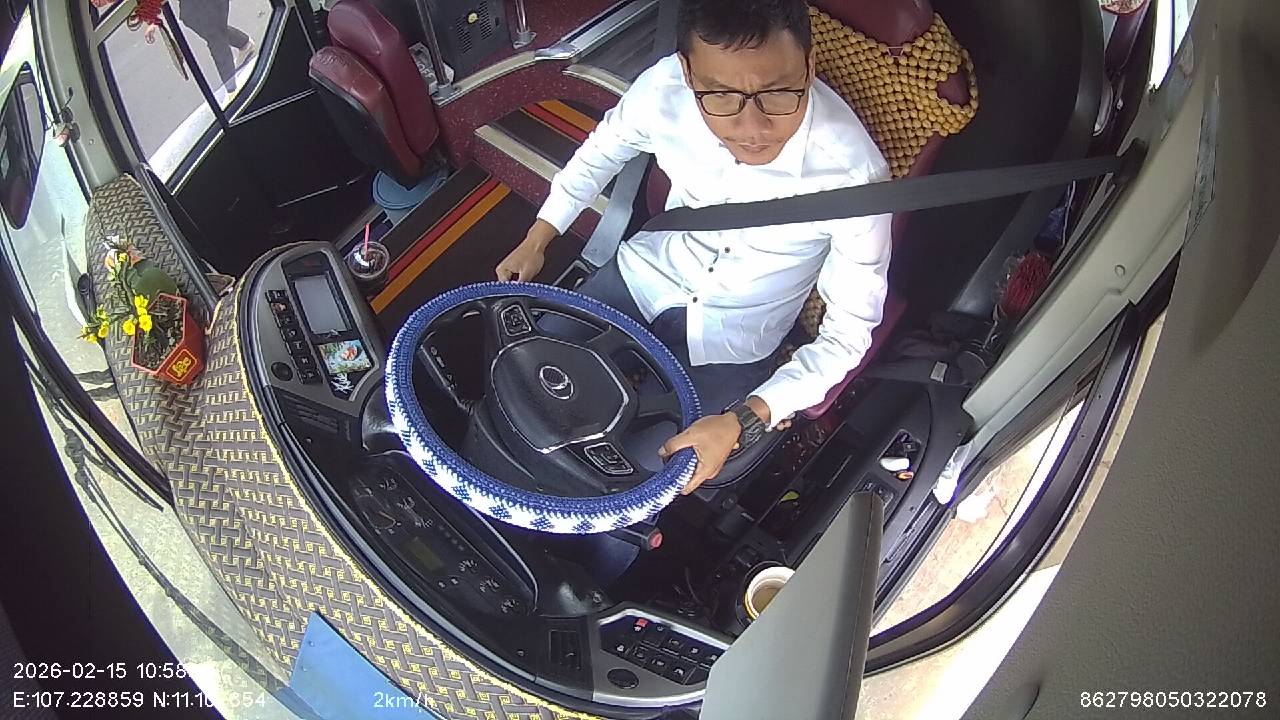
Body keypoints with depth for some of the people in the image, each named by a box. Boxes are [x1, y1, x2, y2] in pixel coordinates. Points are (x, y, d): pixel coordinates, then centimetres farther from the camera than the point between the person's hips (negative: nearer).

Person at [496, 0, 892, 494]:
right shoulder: (665, 87, -24)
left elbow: (849, 331, -21)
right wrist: (536, 241, 4)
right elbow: (601, 152, 1)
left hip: (731, 340, -3)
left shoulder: (853, 175, -33)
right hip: (645, 273, 4)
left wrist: (742, 422, -31)